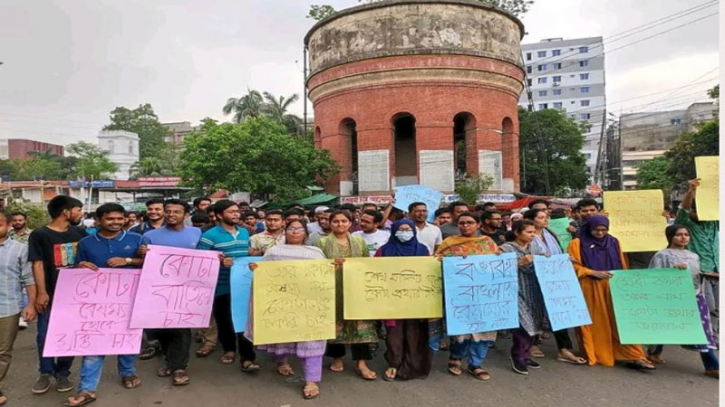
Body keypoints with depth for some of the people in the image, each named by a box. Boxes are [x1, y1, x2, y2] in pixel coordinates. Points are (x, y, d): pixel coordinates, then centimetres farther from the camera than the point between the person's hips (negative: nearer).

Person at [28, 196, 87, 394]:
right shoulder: (39, 235, -5)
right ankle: (45, 373, 25)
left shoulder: (80, 233, 5)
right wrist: (41, 293, -14)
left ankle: (62, 373, 23)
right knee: (45, 335, 5)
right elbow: (37, 264, -8)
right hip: (50, 295, -3)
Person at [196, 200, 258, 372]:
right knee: (224, 320, 13)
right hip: (222, 286, -3)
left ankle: (247, 358, 6)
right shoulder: (209, 235, -9)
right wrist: (220, 262, -25)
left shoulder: (245, 232, 10)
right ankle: (229, 349, 35)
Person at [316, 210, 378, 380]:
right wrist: (331, 265, -20)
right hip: (333, 289, -1)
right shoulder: (323, 242, 2)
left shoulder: (359, 242, 11)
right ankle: (337, 358, 23)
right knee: (335, 321, 5)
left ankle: (361, 363, 2)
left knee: (359, 322, -3)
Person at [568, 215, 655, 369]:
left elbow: (623, 265, 18)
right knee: (595, 323, 1)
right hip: (590, 289, -3)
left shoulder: (614, 242, 13)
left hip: (613, 287, 3)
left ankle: (633, 356, -2)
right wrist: (594, 272, -17)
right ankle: (594, 355, 11)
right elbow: (573, 267, -6)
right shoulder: (577, 244, -1)